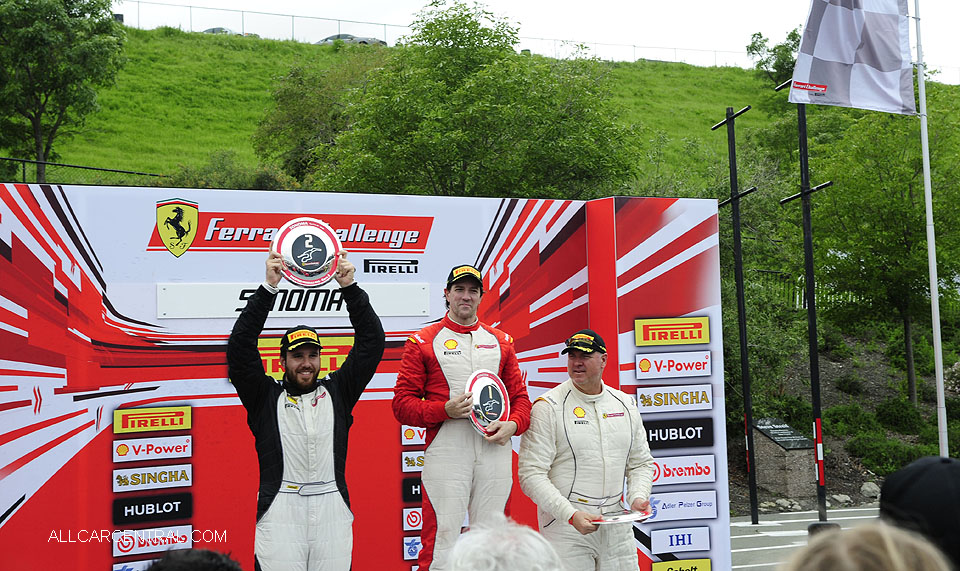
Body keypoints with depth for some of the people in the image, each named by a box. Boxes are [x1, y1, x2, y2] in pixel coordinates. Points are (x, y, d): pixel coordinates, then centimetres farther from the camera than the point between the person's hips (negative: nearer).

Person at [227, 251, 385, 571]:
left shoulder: (337, 391, 12)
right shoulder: (265, 397, 8)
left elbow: (372, 341, 7)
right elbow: (240, 347, -3)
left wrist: (350, 289, -4)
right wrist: (268, 289, -11)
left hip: (333, 512, 2)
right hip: (280, 515, -1)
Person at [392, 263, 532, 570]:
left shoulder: (501, 341, 16)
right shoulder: (423, 342, 5)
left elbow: (520, 396, 17)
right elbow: (402, 404, 1)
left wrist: (512, 424, -4)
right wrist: (445, 410, -14)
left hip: (495, 450, 4)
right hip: (445, 451, -3)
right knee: (441, 545, -6)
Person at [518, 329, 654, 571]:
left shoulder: (625, 404, 9)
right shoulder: (549, 407, -8)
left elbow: (641, 462, 17)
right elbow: (531, 474, -13)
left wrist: (638, 497, -3)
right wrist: (571, 515, -21)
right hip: (565, 527, -4)